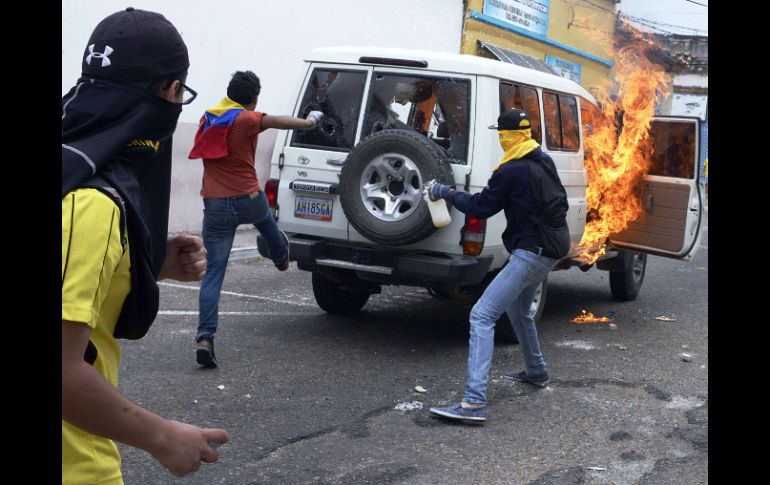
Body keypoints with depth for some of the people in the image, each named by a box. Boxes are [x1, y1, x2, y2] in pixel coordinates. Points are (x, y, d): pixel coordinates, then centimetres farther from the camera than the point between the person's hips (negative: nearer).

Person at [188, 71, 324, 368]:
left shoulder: (207, 118, 8)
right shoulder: (247, 119, -10)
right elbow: (280, 122, -11)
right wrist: (311, 121, 9)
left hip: (215, 206, 3)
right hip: (248, 200, -2)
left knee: (213, 273, 0)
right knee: (265, 219, 36)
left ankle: (205, 337, -11)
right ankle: (280, 256, 66)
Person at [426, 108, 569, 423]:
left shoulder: (511, 171, -16)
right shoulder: (544, 161, 9)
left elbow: (480, 207, -8)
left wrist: (445, 193, 5)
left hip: (531, 252, -10)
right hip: (549, 249, 10)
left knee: (482, 316, -15)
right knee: (518, 310, 31)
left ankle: (474, 402, -25)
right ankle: (536, 372, 47)